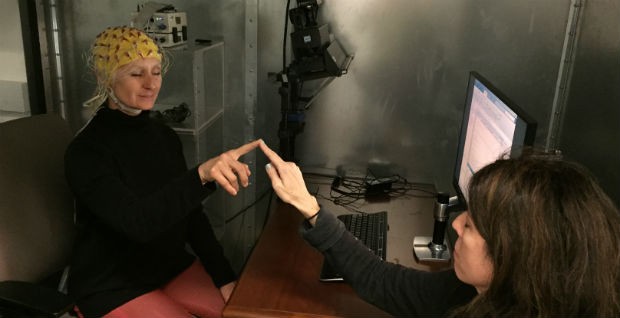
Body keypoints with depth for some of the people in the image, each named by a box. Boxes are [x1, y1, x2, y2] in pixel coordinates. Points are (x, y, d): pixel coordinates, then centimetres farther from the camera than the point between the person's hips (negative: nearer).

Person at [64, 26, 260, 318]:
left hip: (172, 267, 6)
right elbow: (136, 221, -34)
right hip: (113, 287, -6)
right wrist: (202, 174, -48)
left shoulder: (164, 136, 1)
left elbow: (190, 214, 5)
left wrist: (224, 277, -2)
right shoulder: (86, 151, -18)